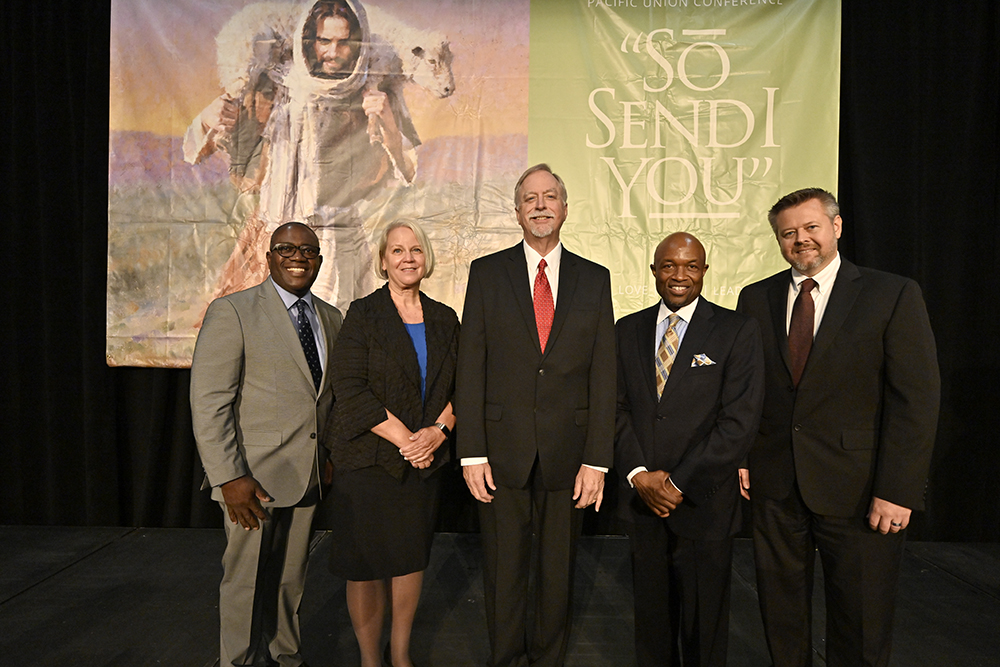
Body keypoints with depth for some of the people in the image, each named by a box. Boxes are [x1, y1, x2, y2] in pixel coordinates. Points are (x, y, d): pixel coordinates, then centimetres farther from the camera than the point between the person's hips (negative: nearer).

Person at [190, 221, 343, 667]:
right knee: (246, 580, 8)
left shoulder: (331, 319, 10)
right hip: (253, 475, -5)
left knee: (290, 577, 17)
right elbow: (208, 401, -12)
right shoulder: (232, 311, -8)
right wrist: (229, 476, -17)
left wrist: (331, 455, 8)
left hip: (307, 474, 5)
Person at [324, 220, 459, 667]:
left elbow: (459, 386, 8)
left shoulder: (444, 319, 9)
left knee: (412, 557, 11)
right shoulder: (363, 314, -4)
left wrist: (438, 431, -10)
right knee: (366, 564, 5)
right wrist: (404, 439, -15)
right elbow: (350, 389, -11)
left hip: (424, 460, 4)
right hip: (368, 458, -3)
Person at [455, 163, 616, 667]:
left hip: (568, 453, 1)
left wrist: (597, 459, -4)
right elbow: (470, 369, -1)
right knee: (503, 570, 12)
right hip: (503, 450, -1)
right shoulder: (487, 272, 2)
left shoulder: (594, 279, 5)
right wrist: (472, 453, -7)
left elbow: (603, 375, 1)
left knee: (559, 570, 15)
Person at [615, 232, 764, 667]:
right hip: (641, 500, 3)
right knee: (650, 615, 17)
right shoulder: (628, 330, 7)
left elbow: (739, 422, -11)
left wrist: (678, 483, -13)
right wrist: (640, 476, -9)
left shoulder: (738, 332, -4)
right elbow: (617, 409, 4)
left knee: (703, 624, 11)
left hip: (703, 502, -3)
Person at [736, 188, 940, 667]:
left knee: (862, 625, 12)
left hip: (857, 490, -2)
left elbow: (916, 400, -8)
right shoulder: (755, 299, 5)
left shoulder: (893, 295, -4)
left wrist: (897, 491, -13)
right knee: (781, 611, 16)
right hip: (774, 484, 3)